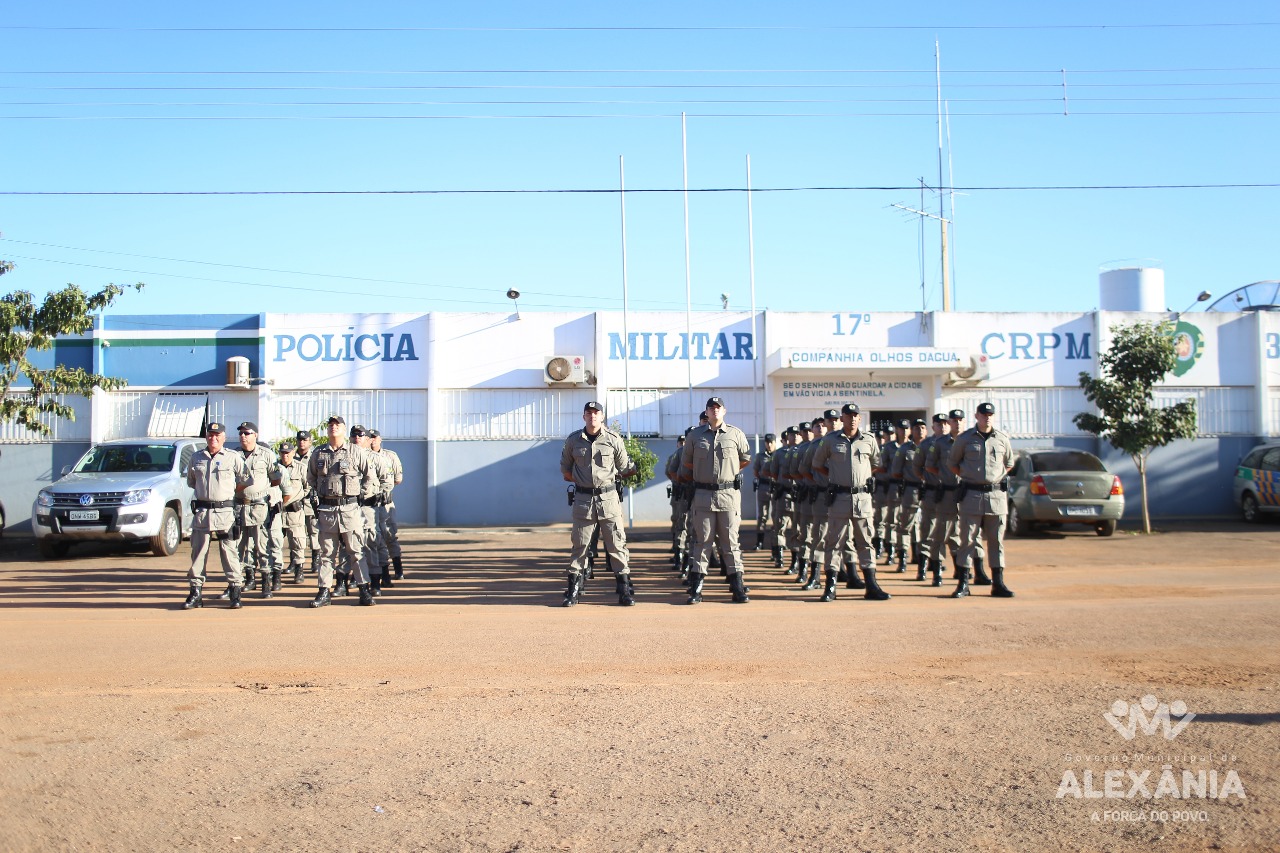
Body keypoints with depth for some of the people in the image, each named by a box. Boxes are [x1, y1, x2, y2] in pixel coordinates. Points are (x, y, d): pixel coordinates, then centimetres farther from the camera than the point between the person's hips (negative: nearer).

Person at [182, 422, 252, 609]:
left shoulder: (233, 458, 1)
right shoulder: (196, 457, 11)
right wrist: (205, 491, 13)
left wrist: (231, 491, 5)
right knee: (198, 552, 5)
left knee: (229, 552, -1)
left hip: (225, 511, -3)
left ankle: (235, 590, 4)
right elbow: (191, 481, 22)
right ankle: (195, 592, 11)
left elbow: (247, 480, 8)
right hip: (201, 511, 3)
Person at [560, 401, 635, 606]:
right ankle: (573, 589, 13)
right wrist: (581, 480, 7)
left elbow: (624, 468, 10)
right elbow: (565, 470, 13)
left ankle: (624, 589, 7)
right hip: (583, 498, 1)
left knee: (616, 544, 1)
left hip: (609, 497, -1)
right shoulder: (573, 440, 4)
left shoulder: (614, 439, 1)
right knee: (580, 545, 6)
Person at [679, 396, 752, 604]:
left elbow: (746, 459, 17)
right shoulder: (695, 435, 7)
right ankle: (696, 588, 6)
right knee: (702, 542, 4)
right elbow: (686, 463, 19)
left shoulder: (736, 434, 5)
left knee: (730, 541, 3)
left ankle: (737, 586, 7)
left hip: (729, 494, -1)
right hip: (703, 494, 1)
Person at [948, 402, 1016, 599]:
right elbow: (952, 462, 12)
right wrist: (967, 477, 3)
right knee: (967, 539, 0)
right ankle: (963, 583, 4)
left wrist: (997, 478, 8)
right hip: (971, 494, -2)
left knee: (996, 540, 6)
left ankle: (998, 583, 12)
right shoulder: (965, 438, 2)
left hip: (996, 495, 2)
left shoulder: (1002, 439, 7)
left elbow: (1009, 464, 21)